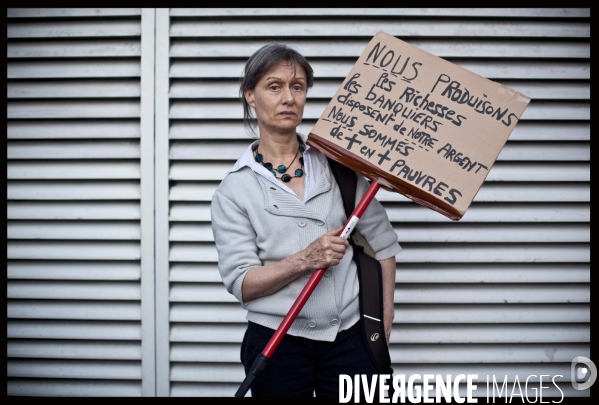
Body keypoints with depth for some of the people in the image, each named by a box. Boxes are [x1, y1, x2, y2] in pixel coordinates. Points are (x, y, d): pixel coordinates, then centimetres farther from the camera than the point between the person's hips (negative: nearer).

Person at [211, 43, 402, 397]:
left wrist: (385, 315, 2)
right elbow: (241, 284, -8)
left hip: (349, 338, 1)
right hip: (277, 342, -1)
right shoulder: (234, 189, -2)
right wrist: (304, 259, -21)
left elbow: (381, 239, 7)